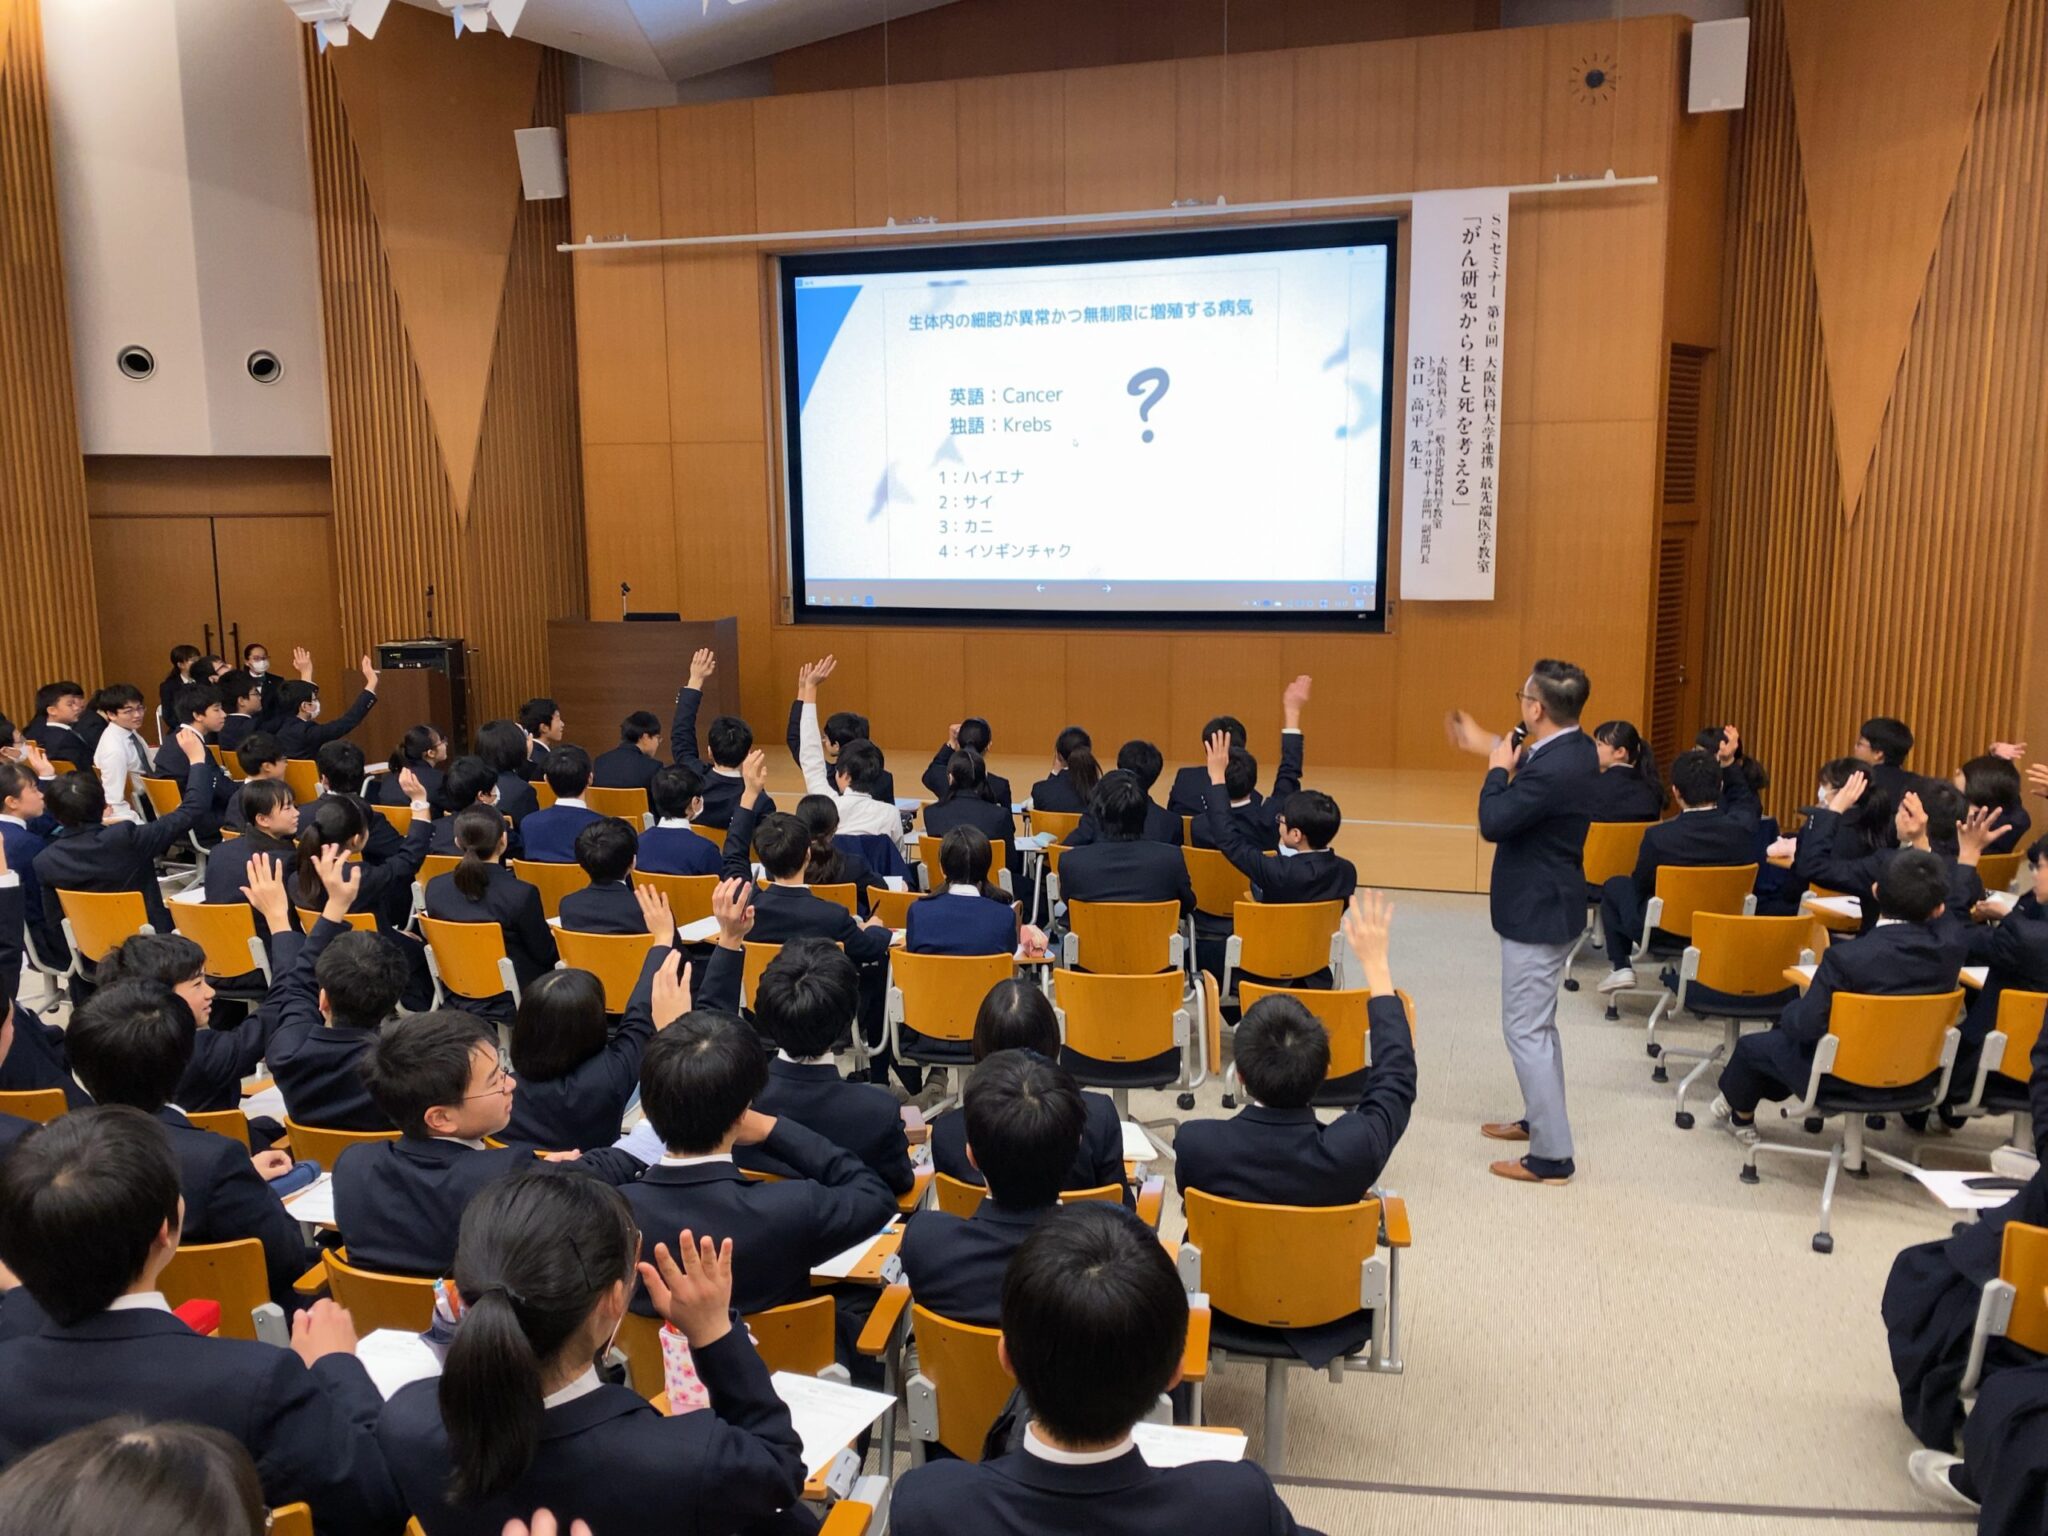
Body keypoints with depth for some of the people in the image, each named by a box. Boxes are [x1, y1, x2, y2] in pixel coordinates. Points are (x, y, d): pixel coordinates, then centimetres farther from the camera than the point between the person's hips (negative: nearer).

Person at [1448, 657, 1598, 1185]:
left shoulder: (1552, 771, -30)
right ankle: (1540, 1119, 37)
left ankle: (1552, 1155, 4)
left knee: (1526, 1029, -3)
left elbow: (1493, 823, -25)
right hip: (1550, 903, 11)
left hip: (1537, 911, -11)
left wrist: (1498, 769, -12)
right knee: (1538, 1023, 23)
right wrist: (1495, 747, 25)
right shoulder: (1576, 748, 1)